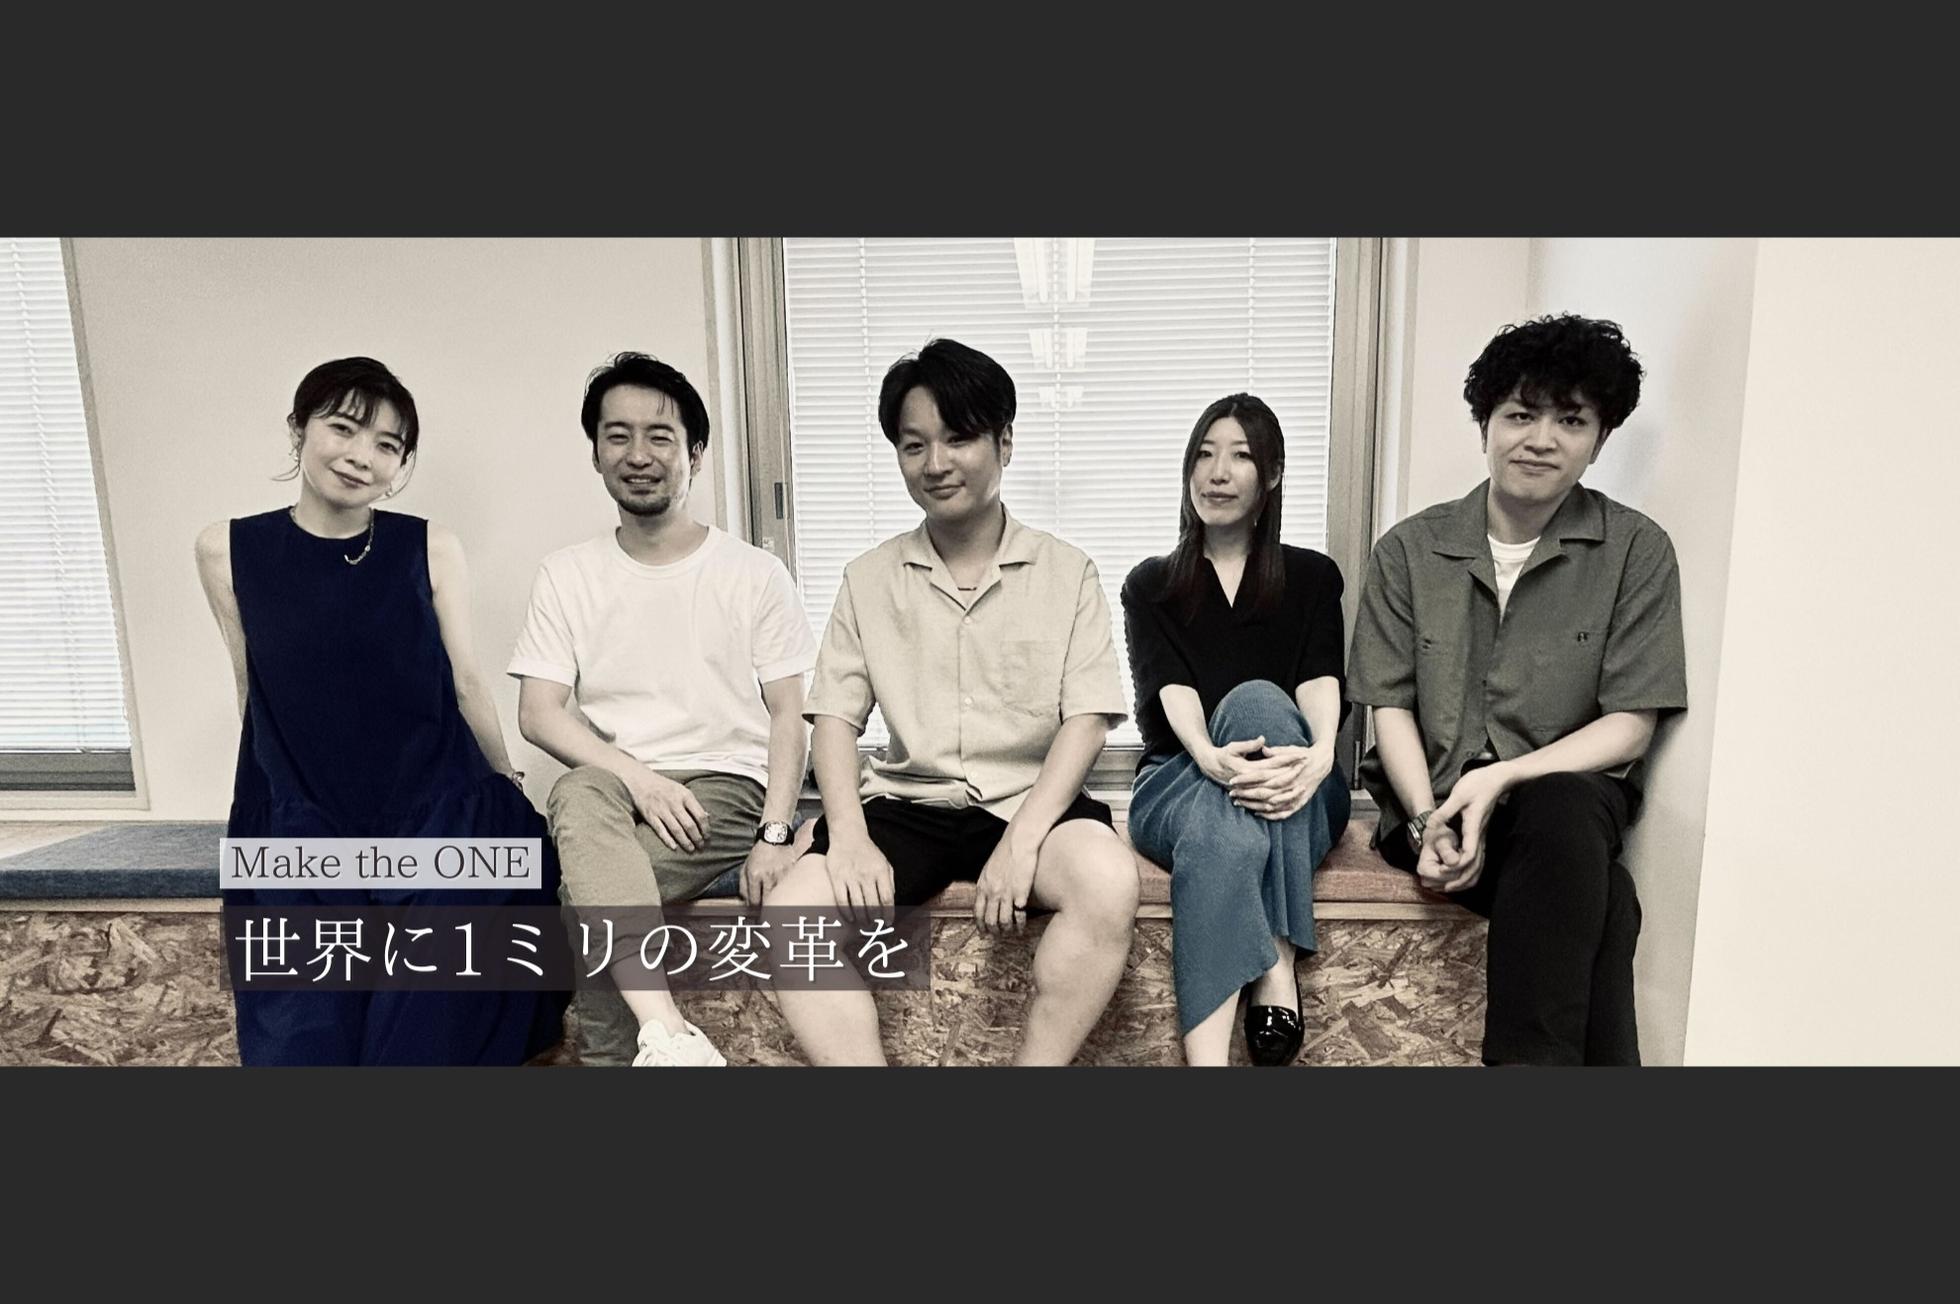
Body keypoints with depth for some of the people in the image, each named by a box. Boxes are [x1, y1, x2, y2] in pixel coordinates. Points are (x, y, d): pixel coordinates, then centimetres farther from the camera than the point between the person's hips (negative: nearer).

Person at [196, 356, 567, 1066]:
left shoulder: (430, 548, -1)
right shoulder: (226, 550, 2)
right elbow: (255, 693, 9)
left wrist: (507, 786, 13)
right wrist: (293, 795, 14)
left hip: (436, 813, -1)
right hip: (303, 825, 1)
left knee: (423, 1032, -11)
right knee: (298, 1038, -8)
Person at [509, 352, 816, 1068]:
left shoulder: (754, 573, 5)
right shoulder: (567, 574, 11)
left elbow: (788, 715, 2)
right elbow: (538, 713, 2)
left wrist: (775, 834, -13)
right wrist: (636, 776, -16)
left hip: (726, 790, -2)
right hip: (614, 785, 2)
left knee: (589, 888, -29)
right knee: (580, 794, -35)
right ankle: (667, 1036, -43)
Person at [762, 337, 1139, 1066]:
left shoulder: (1067, 573, 3)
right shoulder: (868, 579, 8)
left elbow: (1087, 720, -4)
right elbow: (834, 716, 4)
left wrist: (1023, 840, -19)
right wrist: (849, 835, -14)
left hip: (1030, 801, -1)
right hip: (908, 804, 2)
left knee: (1109, 883, -33)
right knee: (790, 908, -24)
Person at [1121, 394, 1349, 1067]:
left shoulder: (1313, 576, 14)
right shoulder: (1151, 584, 13)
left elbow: (1320, 678, -4)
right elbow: (1169, 688, -6)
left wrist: (1321, 752, -29)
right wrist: (1211, 757, -29)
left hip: (1296, 791, 1)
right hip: (1181, 781, 0)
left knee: (1257, 700, -34)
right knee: (1223, 837, -37)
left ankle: (1277, 966, -36)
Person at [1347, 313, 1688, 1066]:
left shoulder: (1636, 552, 4)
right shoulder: (1410, 550, 7)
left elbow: (1629, 727, -1)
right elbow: (1391, 707, 3)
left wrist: (1502, 779, -18)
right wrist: (1428, 821, -15)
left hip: (1565, 797, 0)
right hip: (1430, 802, 0)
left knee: (1564, 809, -36)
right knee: (1598, 899, -31)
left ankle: (1526, 1058, -31)